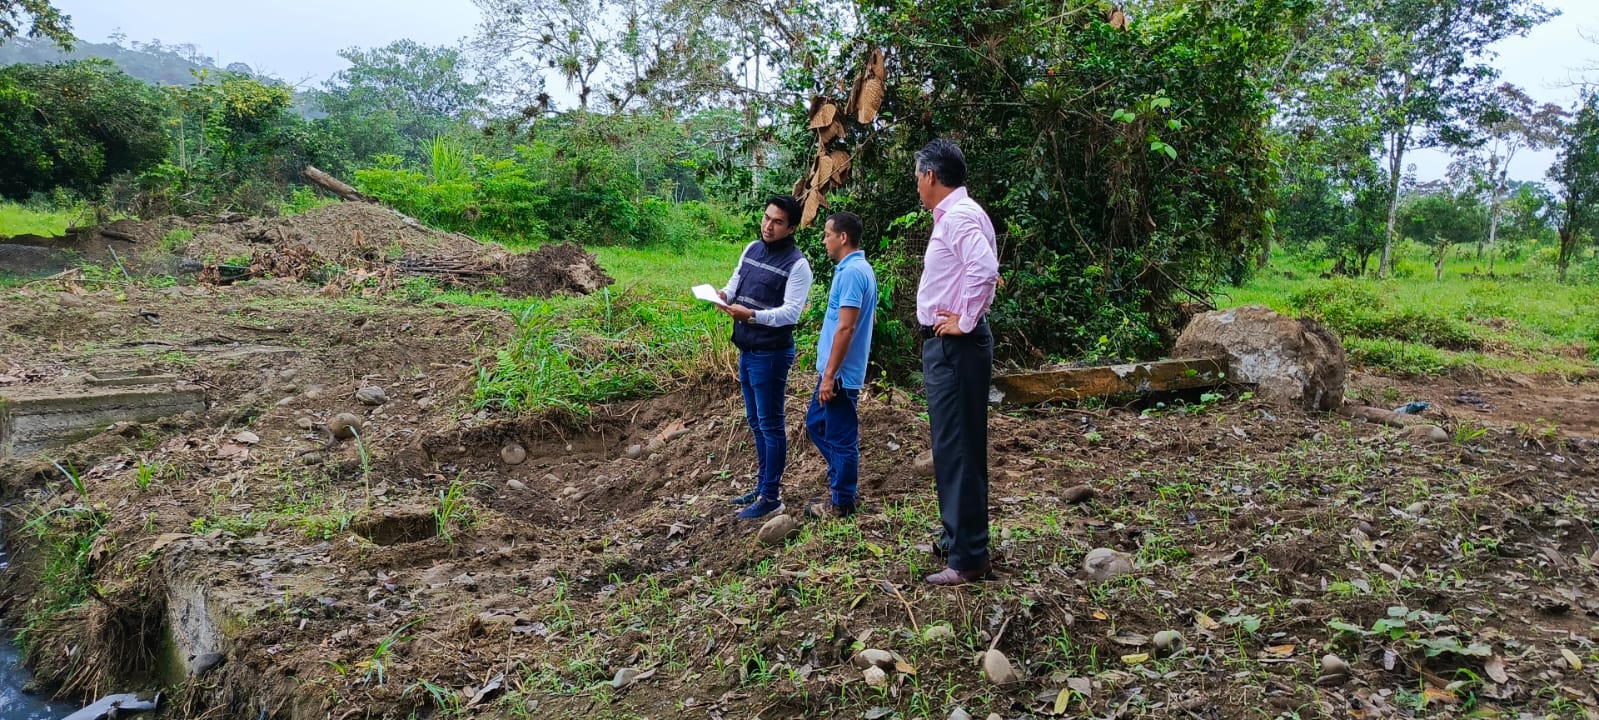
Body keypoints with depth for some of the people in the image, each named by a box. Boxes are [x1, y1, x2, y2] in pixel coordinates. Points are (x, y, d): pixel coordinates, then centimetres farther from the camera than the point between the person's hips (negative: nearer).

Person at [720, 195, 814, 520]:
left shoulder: (797, 264, -14)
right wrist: (724, 294, -8)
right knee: (755, 421, 17)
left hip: (771, 355, -8)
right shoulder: (752, 249, 9)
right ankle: (762, 486, 29)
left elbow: (791, 312, -20)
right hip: (746, 350, 8)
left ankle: (771, 497, 7)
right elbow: (736, 281, 16)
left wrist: (752, 315, -32)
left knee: (770, 425, -1)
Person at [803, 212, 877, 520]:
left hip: (840, 373, -10)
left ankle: (841, 503, 13)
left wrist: (829, 375, -22)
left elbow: (846, 328, -24)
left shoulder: (852, 272, -20)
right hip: (834, 369, 10)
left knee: (841, 437, 1)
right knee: (815, 423, 20)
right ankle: (840, 483, 29)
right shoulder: (855, 269, 12)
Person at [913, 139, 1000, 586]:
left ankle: (969, 559, 0)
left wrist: (964, 322, -23)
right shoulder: (953, 215, 16)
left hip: (955, 346, -11)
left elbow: (985, 270, -33)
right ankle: (955, 538, 31)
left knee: (958, 449, -6)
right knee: (950, 447, 18)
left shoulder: (959, 217, -16)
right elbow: (977, 268, 27)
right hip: (943, 344, 11)